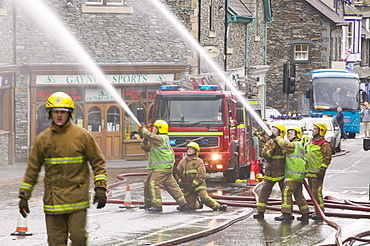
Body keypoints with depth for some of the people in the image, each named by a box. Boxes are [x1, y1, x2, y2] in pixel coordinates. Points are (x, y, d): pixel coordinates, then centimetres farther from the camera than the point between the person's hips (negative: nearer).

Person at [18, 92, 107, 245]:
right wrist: (23, 196, 10)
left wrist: (100, 189, -4)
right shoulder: (42, 139, 7)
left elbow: (98, 162, 6)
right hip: (52, 199, 2)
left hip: (77, 199, -2)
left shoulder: (83, 136, 1)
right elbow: (32, 169, 12)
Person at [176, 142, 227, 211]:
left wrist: (193, 185, -15)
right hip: (187, 187, 4)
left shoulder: (199, 161, 0)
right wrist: (180, 182, -6)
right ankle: (199, 204, 32)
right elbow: (178, 173, 13)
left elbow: (201, 175, -8)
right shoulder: (182, 162, 13)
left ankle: (217, 206, -10)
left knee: (205, 198, -27)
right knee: (191, 206, 0)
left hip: (198, 185, -4)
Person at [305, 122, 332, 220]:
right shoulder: (311, 143, 18)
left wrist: (322, 170, -20)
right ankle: (317, 211, 19)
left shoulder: (324, 144, -11)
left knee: (317, 192, -11)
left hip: (317, 173, -9)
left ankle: (320, 213, -8)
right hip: (310, 172, 9)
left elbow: (327, 158, -16)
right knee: (312, 192, 12)